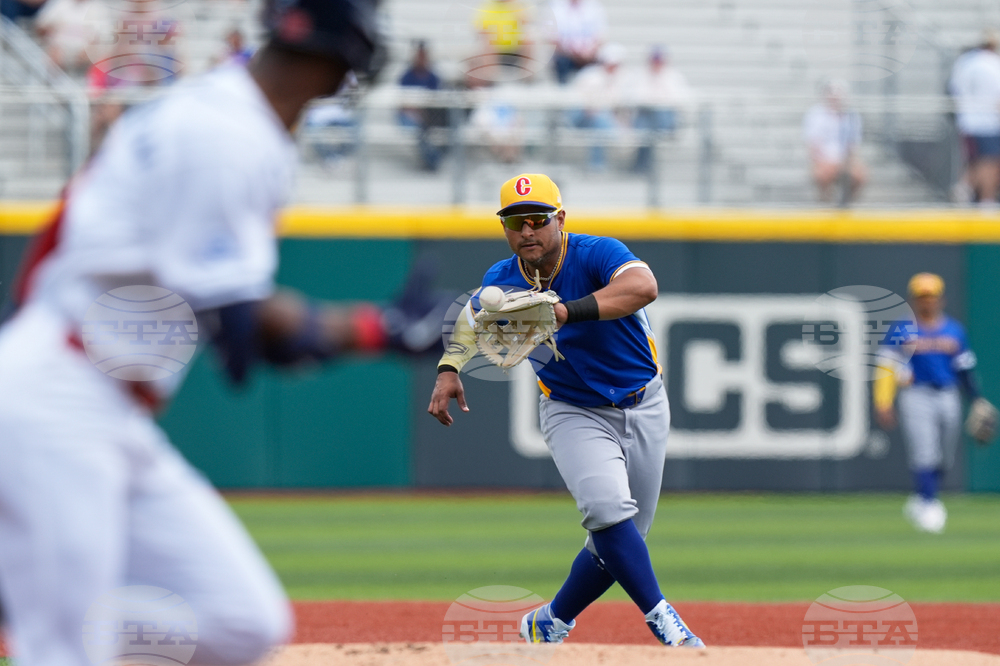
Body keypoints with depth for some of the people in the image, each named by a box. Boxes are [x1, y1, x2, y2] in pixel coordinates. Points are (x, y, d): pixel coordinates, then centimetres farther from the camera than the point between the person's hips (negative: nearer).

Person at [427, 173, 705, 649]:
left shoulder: (596, 254, -21)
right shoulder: (500, 280, -7)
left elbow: (643, 287, -43)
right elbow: (472, 317, 17)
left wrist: (564, 312, -53)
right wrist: (448, 369, -2)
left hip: (643, 409, 0)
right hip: (573, 414, 0)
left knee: (619, 541, 6)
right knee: (609, 508, -27)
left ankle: (549, 625, 25)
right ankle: (663, 623, -26)